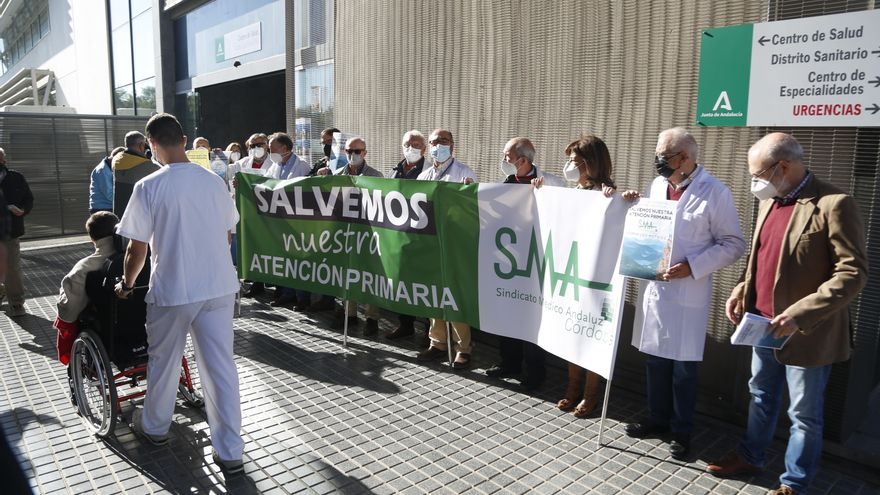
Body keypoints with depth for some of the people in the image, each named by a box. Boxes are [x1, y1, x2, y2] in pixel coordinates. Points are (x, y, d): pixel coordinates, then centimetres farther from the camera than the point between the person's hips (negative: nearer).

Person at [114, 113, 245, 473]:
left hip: (173, 291, -3)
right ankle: (229, 451, 11)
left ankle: (154, 427, 42)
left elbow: (137, 248, -6)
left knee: (163, 362, 19)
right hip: (219, 287, 3)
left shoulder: (149, 187, -10)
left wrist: (126, 284, 12)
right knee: (221, 366, 6)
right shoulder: (214, 181, 2)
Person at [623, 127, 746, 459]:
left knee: (683, 366, 5)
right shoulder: (657, 185, 8)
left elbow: (733, 245, -8)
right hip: (654, 287, 5)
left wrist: (692, 267, -18)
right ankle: (657, 419, 33)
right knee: (655, 358, 15)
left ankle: (682, 431, 22)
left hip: (689, 293, -5)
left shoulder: (715, 192, -9)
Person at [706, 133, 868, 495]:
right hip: (765, 325, 7)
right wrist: (742, 289, 2)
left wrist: (799, 315, -28)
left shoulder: (834, 205, -17)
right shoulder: (769, 201, 7)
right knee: (761, 397, 23)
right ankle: (750, 456, 42)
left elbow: (853, 273, -21)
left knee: (804, 414, 11)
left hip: (807, 334, -7)